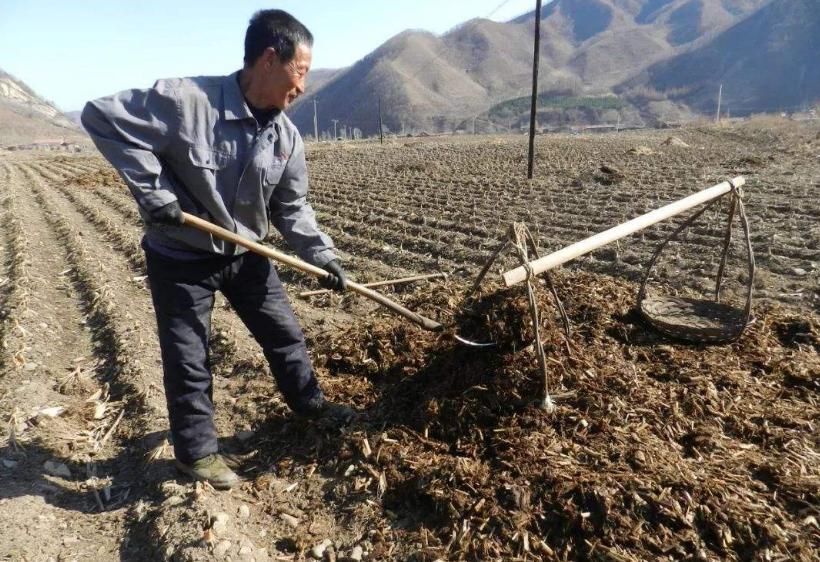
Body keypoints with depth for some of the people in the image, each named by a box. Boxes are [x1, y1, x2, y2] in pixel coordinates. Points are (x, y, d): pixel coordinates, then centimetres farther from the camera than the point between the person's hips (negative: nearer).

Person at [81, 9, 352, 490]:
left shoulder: (287, 137, -5)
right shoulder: (185, 100, -24)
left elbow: (292, 208, 1)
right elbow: (102, 116, -21)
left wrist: (323, 255, -10)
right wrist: (155, 194, -25)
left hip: (247, 254, 5)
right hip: (181, 258, -5)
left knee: (285, 334, 15)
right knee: (189, 361, 7)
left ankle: (308, 400, 41)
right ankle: (198, 449, 29)